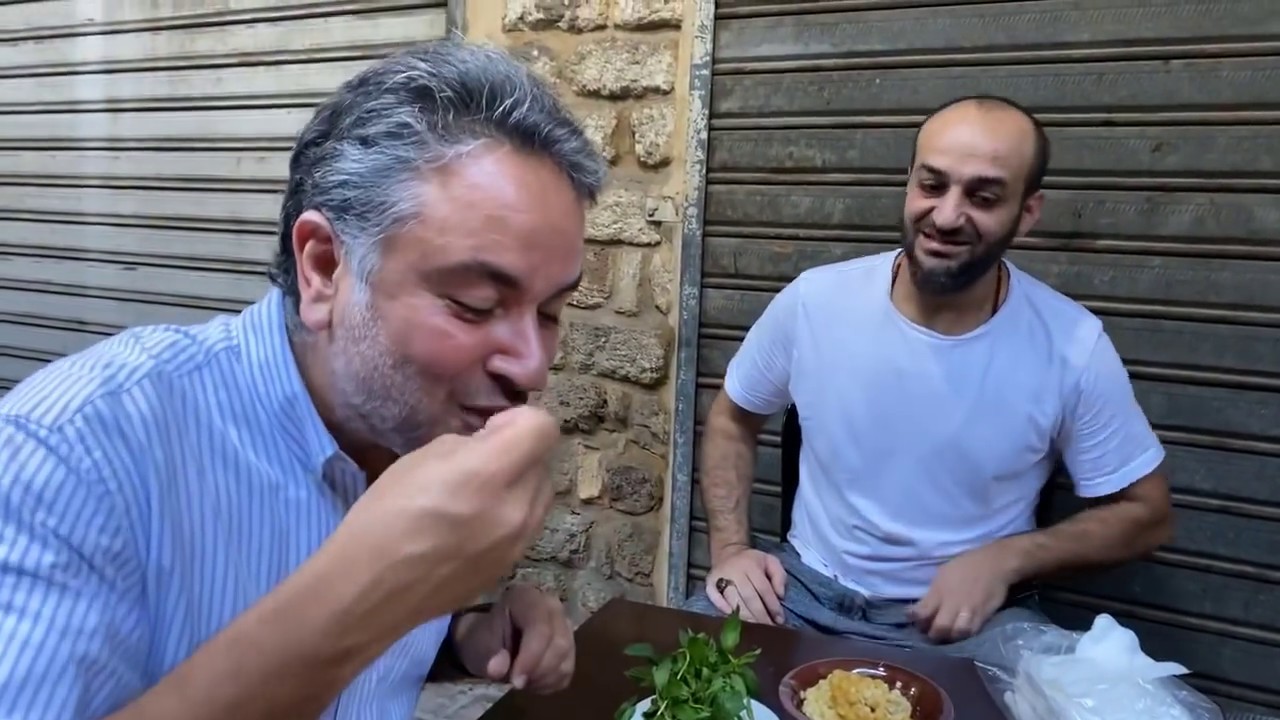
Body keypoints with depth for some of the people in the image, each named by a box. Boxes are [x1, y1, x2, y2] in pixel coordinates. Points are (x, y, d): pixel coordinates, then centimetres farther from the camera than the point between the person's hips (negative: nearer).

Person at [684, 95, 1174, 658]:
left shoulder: (1073, 347, -13)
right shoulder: (813, 300, -10)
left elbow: (1144, 512, 0)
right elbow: (732, 420, 8)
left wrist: (1005, 559, -16)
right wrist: (730, 548, -7)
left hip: (972, 615, 0)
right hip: (807, 590, 1)